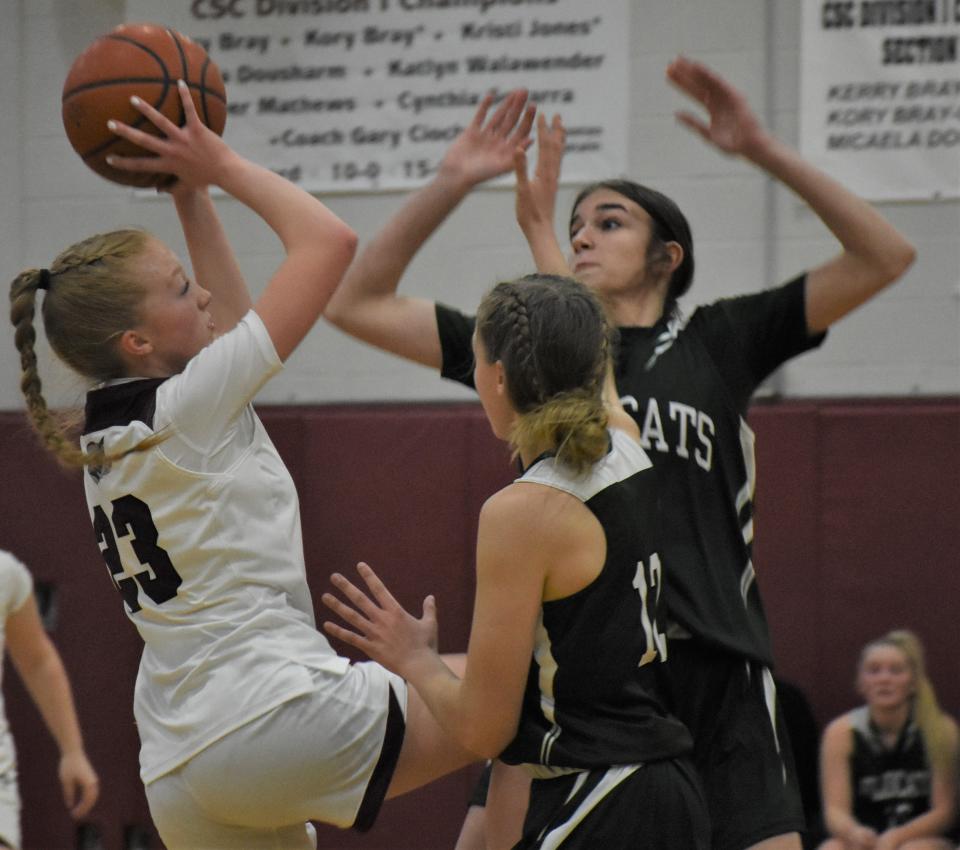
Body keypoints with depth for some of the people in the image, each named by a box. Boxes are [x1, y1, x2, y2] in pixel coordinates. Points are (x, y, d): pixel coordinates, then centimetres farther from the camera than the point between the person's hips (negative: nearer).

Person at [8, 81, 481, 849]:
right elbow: (330, 241, -6)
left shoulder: (102, 441, 15)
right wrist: (220, 165, 3)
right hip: (278, 715, -9)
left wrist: (192, 197, 27)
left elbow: (227, 324, 32)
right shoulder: (187, 407, -9)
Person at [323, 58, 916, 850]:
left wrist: (764, 150, -4)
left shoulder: (716, 343, 9)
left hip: (711, 665, -2)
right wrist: (449, 185, 6)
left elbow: (885, 257, 3)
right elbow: (357, 304, 14)